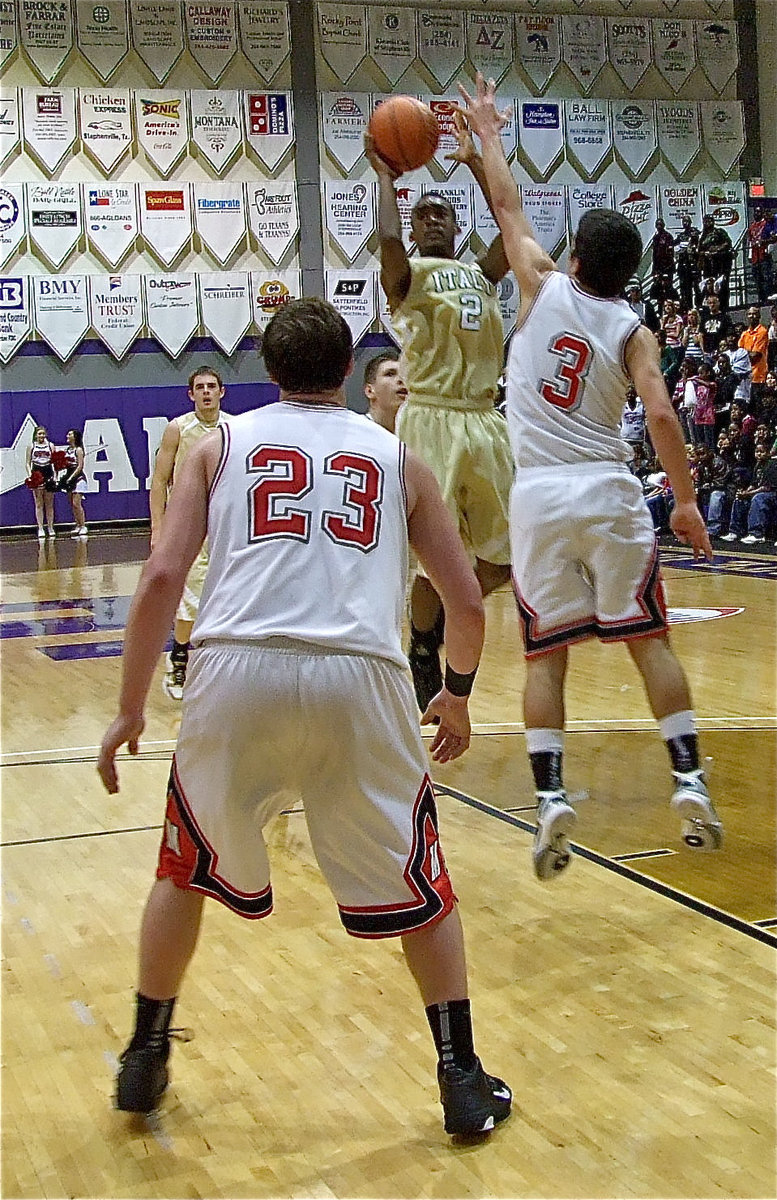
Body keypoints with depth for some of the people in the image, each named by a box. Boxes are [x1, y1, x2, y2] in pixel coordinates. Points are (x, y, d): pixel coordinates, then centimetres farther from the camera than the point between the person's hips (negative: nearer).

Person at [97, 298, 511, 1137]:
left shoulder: (222, 444, 18)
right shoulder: (395, 456, 21)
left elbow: (161, 577, 5)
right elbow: (466, 602, 19)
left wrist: (129, 710, 11)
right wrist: (457, 693, 37)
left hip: (238, 668, 0)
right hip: (361, 677, 0)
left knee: (186, 870, 24)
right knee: (416, 885, 19)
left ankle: (144, 1058, 34)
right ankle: (463, 1080, 21)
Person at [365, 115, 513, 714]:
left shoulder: (482, 275, 21)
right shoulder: (408, 274, 5)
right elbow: (389, 240, -17)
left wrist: (477, 163, 7)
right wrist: (385, 176, -3)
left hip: (486, 422, 6)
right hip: (431, 419, -6)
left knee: (508, 557, 8)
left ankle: (444, 613, 30)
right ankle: (424, 654, 12)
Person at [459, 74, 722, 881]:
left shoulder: (543, 289, 4)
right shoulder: (631, 329, 2)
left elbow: (507, 208, 18)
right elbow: (660, 417, -10)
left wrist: (486, 133, 31)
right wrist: (685, 500, 0)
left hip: (538, 496, 0)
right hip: (608, 491, 0)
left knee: (545, 655, 6)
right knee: (648, 639, 10)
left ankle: (550, 798, -5)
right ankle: (689, 782, 5)